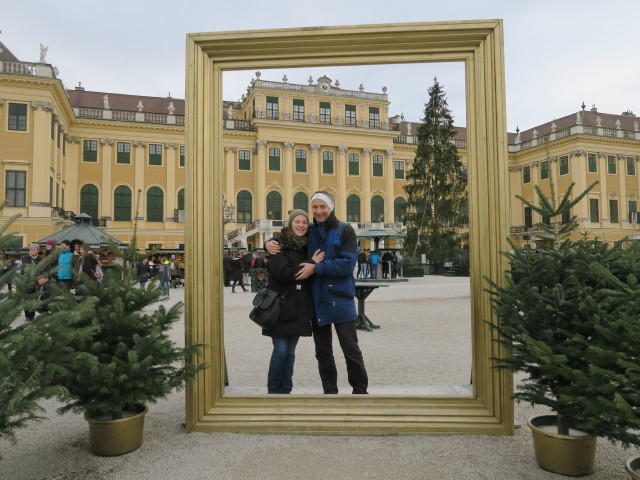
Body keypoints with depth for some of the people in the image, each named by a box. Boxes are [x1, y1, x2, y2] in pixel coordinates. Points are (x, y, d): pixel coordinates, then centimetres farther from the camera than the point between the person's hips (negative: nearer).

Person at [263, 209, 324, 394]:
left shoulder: (306, 247, 12)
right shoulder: (280, 245, -6)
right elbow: (283, 273, -19)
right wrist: (311, 264, -15)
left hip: (299, 308, 5)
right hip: (281, 307, -5)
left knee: (290, 351, 10)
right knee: (281, 350, -4)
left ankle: (285, 390, 21)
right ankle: (273, 391, 13)